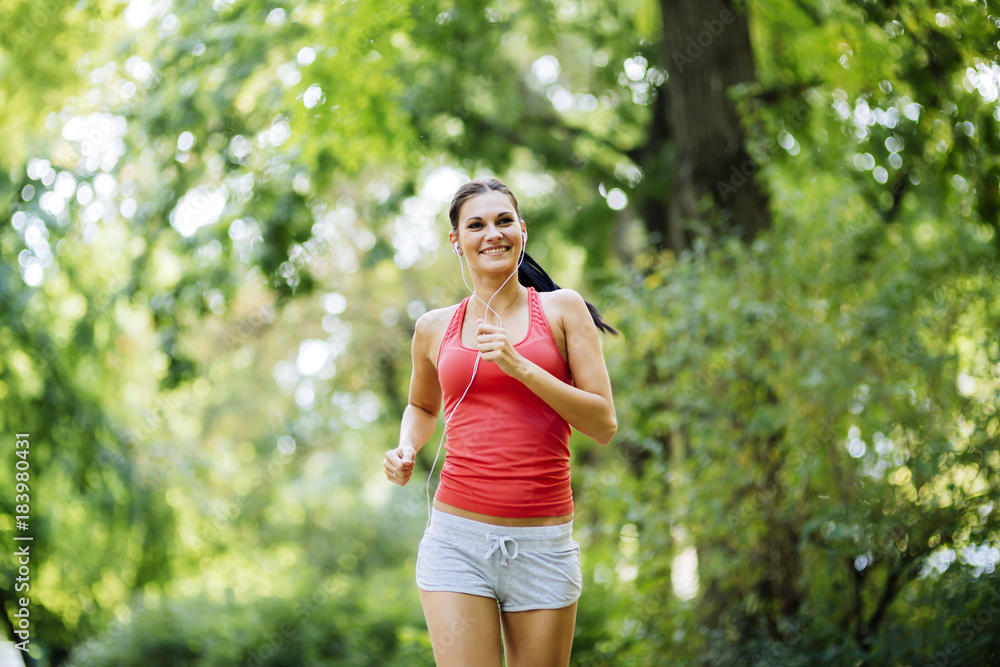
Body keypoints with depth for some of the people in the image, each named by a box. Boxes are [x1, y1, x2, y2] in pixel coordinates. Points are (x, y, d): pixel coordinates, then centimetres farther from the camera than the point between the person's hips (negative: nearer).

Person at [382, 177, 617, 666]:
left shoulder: (562, 309, 4)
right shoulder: (435, 328, 10)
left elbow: (604, 424, -2)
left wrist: (520, 366, -12)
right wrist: (406, 450, 8)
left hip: (543, 546, 0)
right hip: (458, 538, 1)